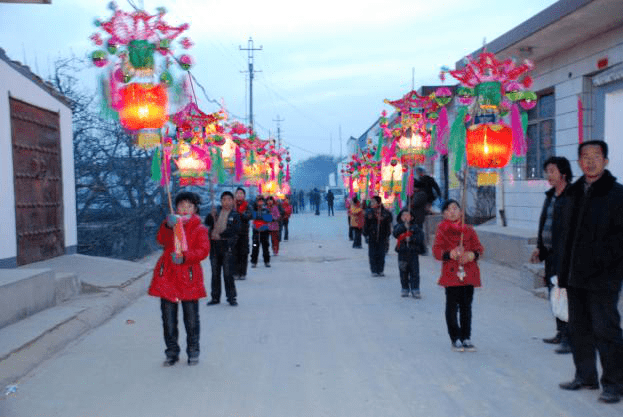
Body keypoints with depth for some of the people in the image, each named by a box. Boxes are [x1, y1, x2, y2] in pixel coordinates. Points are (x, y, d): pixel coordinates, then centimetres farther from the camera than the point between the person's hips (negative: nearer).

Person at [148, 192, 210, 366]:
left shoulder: (199, 229, 4)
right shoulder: (171, 224, 12)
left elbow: (203, 250, -9)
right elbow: (161, 240, -7)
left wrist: (184, 257, -24)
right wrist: (168, 226, -25)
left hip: (189, 277, -2)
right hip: (167, 275, 2)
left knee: (191, 317, 5)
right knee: (168, 317, 6)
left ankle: (193, 352, 21)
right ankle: (171, 352, 19)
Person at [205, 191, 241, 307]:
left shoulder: (235, 215, 3)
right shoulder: (216, 212, 11)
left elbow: (235, 229, -7)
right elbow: (207, 223, 0)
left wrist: (221, 235, -14)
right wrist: (211, 215, -20)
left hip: (227, 246, -3)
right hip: (214, 245, 3)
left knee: (228, 273, -5)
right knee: (215, 273, 10)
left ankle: (231, 297, 5)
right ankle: (215, 297, 19)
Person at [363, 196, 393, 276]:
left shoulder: (385, 213, 1)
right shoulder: (369, 212, 1)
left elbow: (388, 225, 7)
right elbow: (366, 224, 4)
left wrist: (387, 236, 4)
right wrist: (366, 235, -1)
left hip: (382, 237, 0)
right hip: (372, 237, 0)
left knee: (381, 255, 4)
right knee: (372, 255, 1)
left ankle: (380, 270, 14)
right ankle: (374, 271, 9)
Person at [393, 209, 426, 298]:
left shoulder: (415, 226, 6)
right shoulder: (398, 226, 7)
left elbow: (420, 236, -6)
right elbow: (395, 234, -14)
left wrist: (411, 239, -14)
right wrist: (404, 226, -19)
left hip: (413, 252, -1)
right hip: (402, 253, 1)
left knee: (415, 272, -3)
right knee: (403, 272, 6)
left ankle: (415, 289, 2)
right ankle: (405, 289, 18)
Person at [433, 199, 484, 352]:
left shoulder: (469, 230, 11)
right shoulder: (442, 230, 3)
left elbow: (479, 248, 9)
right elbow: (437, 250, -3)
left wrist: (472, 255, -13)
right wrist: (450, 254, -21)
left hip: (469, 274, 3)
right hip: (451, 273, -3)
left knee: (466, 306, 8)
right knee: (452, 307, -1)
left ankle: (466, 338, 18)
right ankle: (456, 339, 9)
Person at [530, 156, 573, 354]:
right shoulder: (550, 196, 15)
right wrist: (539, 247, 17)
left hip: (565, 255, -9)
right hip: (550, 254, 9)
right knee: (554, 293, 16)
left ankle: (569, 339, -3)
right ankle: (561, 334, 28)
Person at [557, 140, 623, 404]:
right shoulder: (575, 193, 13)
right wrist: (564, 270, 14)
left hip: (602, 279, -7)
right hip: (575, 276, 7)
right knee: (579, 329, 14)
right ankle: (585, 376, 28)